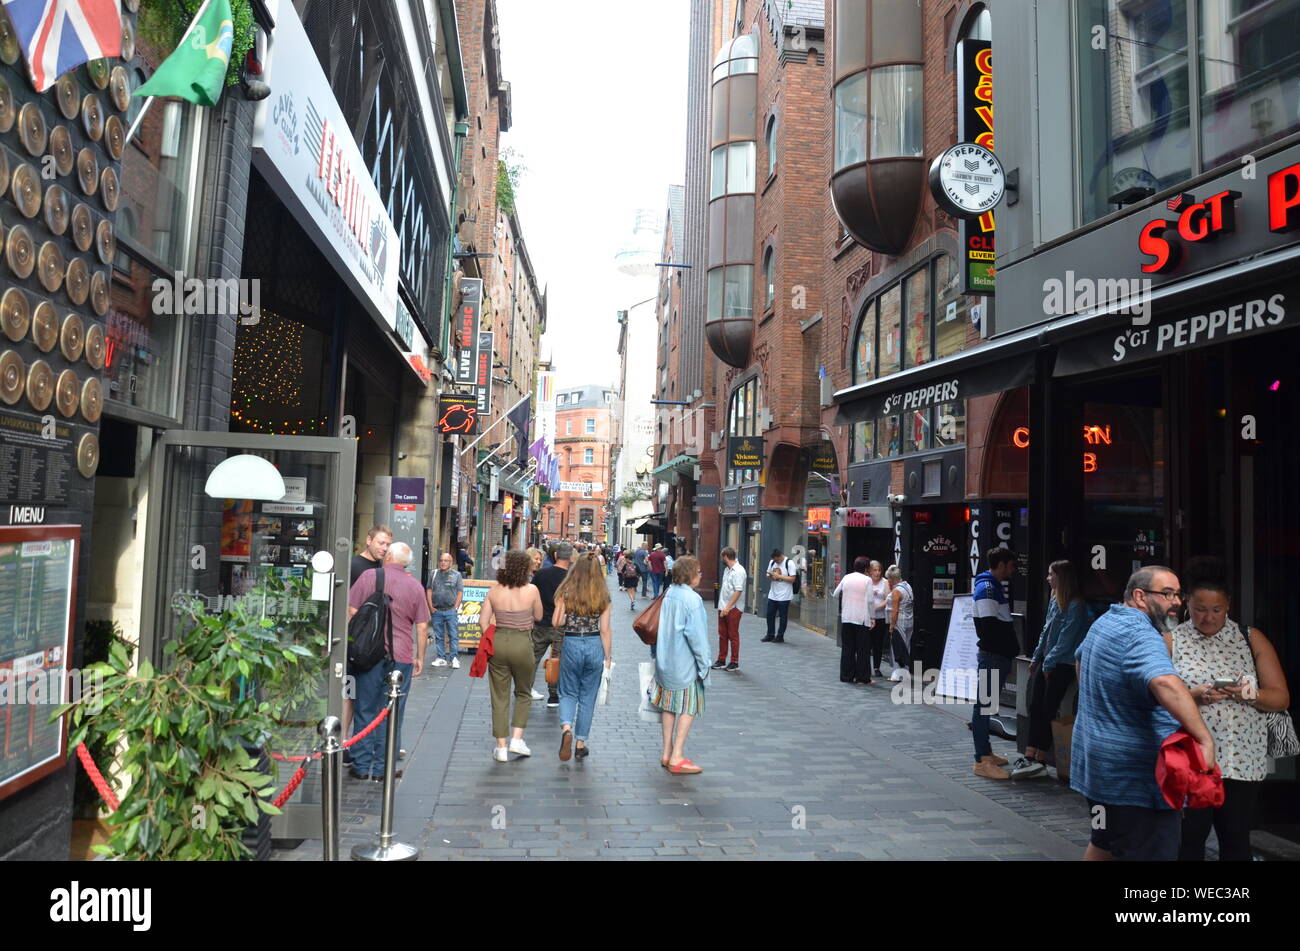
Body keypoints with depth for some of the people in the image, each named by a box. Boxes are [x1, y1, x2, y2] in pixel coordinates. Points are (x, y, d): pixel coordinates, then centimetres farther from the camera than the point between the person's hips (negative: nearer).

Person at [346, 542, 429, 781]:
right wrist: (420, 657, 13)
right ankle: (383, 768, 11)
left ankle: (362, 766, 15)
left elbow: (351, 612, -2)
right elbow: (422, 627, 4)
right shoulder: (416, 587, 4)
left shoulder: (368, 577, 0)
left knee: (365, 710, 9)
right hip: (401, 656, 0)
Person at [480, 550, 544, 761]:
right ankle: (517, 739, 11)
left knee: (499, 697, 10)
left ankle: (501, 747, 12)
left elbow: (483, 620, 0)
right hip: (522, 643, -2)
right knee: (523, 694, 19)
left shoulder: (494, 590, -1)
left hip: (498, 642, 2)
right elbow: (538, 617, 4)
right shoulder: (531, 590, -9)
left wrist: (491, 640, 12)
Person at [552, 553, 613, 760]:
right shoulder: (603, 597, -3)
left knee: (568, 693, 13)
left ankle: (566, 728, -14)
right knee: (587, 697, 13)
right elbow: (605, 630, -3)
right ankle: (580, 743, 19)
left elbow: (556, 622, -8)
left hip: (571, 645, -1)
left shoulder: (566, 593, -4)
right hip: (595, 646, 1)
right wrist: (608, 658, 4)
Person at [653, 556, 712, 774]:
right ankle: (677, 757, 2)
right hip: (685, 663, -8)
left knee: (669, 707, 14)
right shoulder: (692, 599, -18)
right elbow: (696, 635, -19)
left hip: (665, 661, 8)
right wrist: (704, 664, -11)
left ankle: (667, 754, 21)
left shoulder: (669, 594, 4)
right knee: (688, 708, 2)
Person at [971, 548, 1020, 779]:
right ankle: (982, 761, -4)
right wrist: (1011, 651, -14)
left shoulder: (995, 587, 18)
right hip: (992, 656, -10)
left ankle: (986, 753, 26)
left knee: (987, 704, 16)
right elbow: (990, 627, -20)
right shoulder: (987, 588, -14)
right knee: (984, 705, -6)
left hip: (998, 657, 10)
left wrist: (1011, 651, 14)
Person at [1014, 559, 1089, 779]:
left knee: (1047, 711, -3)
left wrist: (1049, 662, -14)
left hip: (1062, 666, -8)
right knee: (1035, 707, 4)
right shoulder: (1054, 600, 11)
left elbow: (1067, 638, -17)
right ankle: (1030, 757, 6)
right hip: (1046, 662, 8)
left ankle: (1040, 761, 5)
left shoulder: (1075, 605, -15)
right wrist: (1036, 658, 18)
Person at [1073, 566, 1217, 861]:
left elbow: (1080, 658, 30)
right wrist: (1206, 740, -40)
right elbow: (1166, 684, -40)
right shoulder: (1141, 635, -22)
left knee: (1103, 843, 24)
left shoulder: (1104, 622, 10)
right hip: (1134, 778, -10)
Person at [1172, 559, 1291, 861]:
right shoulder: (1171, 642, 1)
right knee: (1189, 837, 2)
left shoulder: (1251, 639, 6)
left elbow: (1281, 698, 4)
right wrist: (1194, 696, -21)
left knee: (1236, 839, 10)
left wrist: (1249, 694, -15)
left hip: (1242, 760, 2)